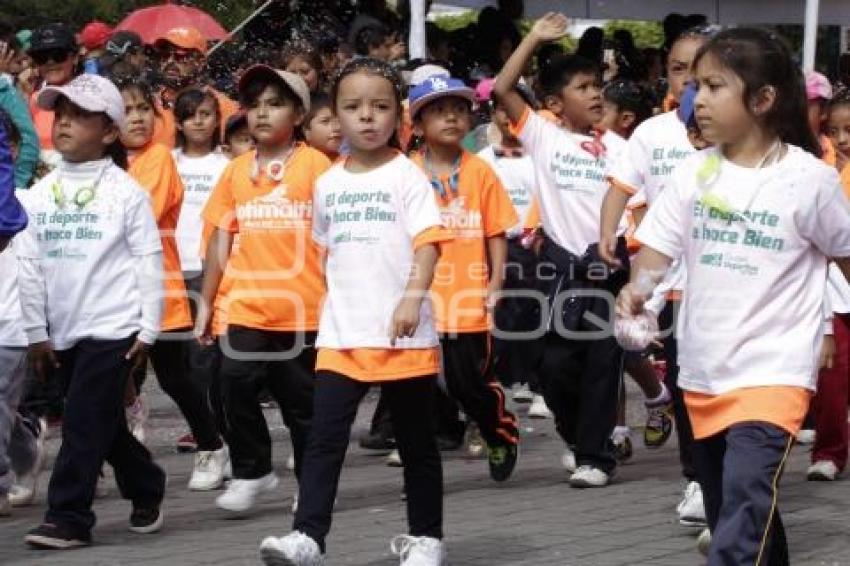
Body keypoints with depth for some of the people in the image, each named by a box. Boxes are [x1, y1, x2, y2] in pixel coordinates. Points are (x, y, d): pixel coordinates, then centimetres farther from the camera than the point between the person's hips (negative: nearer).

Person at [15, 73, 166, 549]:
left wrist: (148, 330, -8)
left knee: (83, 423, -9)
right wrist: (36, 331, 4)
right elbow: (29, 264, 7)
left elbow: (149, 263, -6)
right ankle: (147, 488, 33)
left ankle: (69, 517, -6)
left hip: (112, 328, -5)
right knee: (104, 425, 15)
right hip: (62, 331, 5)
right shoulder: (40, 194, 5)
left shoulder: (125, 192, -7)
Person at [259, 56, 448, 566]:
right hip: (342, 335, 4)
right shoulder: (328, 183, 10)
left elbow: (429, 242, -14)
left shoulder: (406, 176, -4)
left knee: (416, 440, 8)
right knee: (325, 436, -7)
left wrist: (413, 297, -27)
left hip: (405, 334, -4)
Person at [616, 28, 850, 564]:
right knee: (730, 514, 18)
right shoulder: (694, 172, 2)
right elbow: (659, 247, -3)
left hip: (772, 373, -6)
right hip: (703, 371, 6)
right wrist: (635, 292, -23)